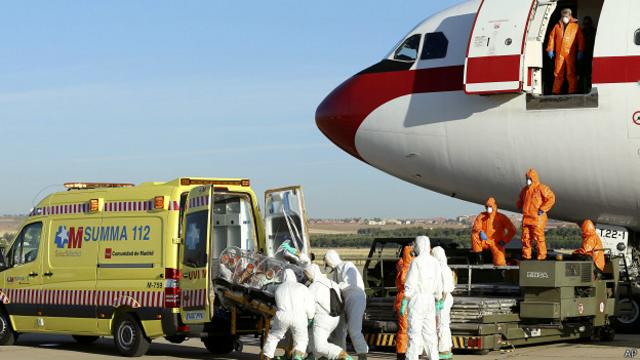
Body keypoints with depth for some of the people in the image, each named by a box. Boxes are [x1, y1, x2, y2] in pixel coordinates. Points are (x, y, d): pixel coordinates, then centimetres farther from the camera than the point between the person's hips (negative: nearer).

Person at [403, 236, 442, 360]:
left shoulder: (416, 262, -12)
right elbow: (438, 285, 8)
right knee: (429, 332, 10)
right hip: (430, 300, 6)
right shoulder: (434, 262, 6)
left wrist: (404, 303, -11)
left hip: (416, 300, -6)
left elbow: (410, 285, -15)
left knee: (414, 331, -4)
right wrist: (438, 302, 18)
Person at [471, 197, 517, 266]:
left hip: (496, 244, -2)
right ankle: (479, 257, -16)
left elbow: (512, 230, -3)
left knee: (499, 263, -26)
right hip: (484, 242, 2)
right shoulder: (481, 216, 4)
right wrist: (480, 232, -32)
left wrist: (504, 241, -11)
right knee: (474, 235, -28)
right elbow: (475, 228, -9)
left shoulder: (501, 217, -1)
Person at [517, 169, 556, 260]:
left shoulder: (541, 188, -7)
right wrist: (519, 205, 10)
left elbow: (551, 198, -13)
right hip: (526, 218, 7)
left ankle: (541, 257, 2)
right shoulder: (525, 189, 15)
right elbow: (521, 199, 33)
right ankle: (526, 256, 15)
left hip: (537, 218, -7)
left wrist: (542, 209, -16)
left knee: (539, 237, -5)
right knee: (526, 237, 7)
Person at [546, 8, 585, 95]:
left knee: (571, 73, -3)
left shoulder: (575, 26, 7)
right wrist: (550, 49, 9)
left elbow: (580, 39, 3)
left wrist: (580, 51, -4)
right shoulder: (557, 26, 14)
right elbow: (552, 37, 16)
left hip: (571, 54, -2)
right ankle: (556, 92, 7)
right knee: (558, 73, 2)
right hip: (559, 54, 2)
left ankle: (572, 91, -1)